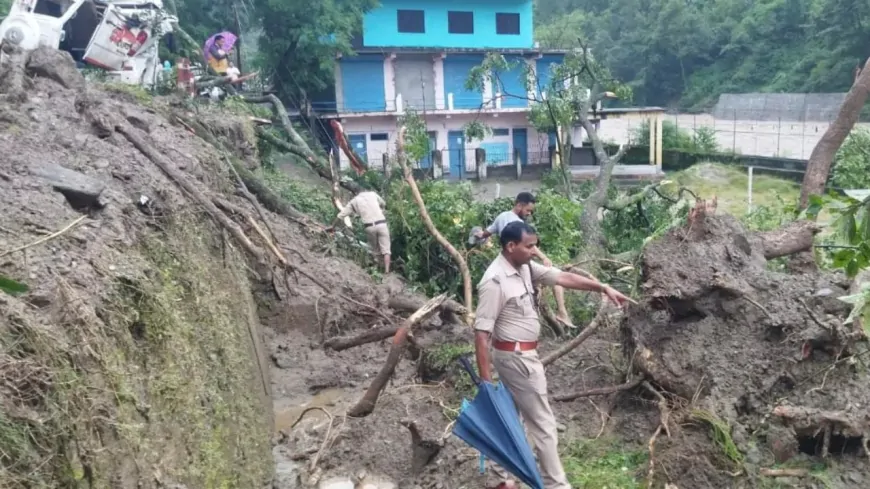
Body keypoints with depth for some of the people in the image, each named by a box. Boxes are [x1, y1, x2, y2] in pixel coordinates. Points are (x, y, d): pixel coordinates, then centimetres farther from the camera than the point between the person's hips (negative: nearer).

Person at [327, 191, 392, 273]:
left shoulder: (354, 201, 16)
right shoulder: (372, 194, 17)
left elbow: (341, 214, 18)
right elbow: (383, 204, 31)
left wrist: (332, 226, 29)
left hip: (370, 226, 0)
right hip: (381, 224, 0)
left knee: (375, 249, 19)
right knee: (385, 249, 2)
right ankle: (386, 270, -9)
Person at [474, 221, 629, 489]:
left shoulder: (525, 267, 1)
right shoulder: (494, 282, -25)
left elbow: (562, 277, 5)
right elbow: (481, 333, -24)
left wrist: (603, 288, 0)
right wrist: (485, 380, -24)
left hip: (520, 354, 9)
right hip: (516, 357, -9)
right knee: (542, 422, 3)